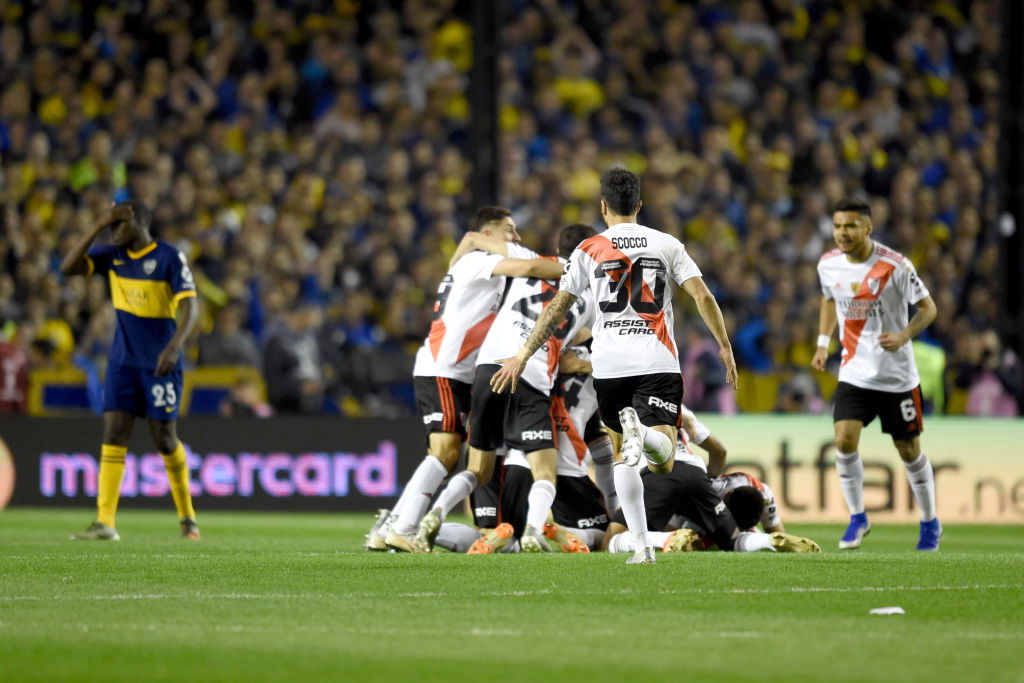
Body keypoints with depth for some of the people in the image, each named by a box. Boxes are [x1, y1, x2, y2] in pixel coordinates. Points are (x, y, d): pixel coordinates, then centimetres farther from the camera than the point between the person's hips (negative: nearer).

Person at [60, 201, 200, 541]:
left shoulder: (169, 257, -8)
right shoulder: (113, 256, 6)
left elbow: (190, 306, -14)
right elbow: (68, 267, -2)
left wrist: (174, 346, -29)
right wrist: (99, 227, -8)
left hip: (160, 363, -4)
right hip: (123, 360, 4)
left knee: (164, 437, -1)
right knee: (114, 432, -6)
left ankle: (187, 517, 18)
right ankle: (105, 523, -11)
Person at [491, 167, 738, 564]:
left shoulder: (589, 250, 6)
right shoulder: (667, 245, 8)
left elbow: (556, 310, 5)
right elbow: (703, 297, 0)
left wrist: (522, 356, 11)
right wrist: (725, 347, 8)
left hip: (609, 366, 1)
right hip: (658, 363, 0)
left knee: (622, 457, 15)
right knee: (662, 464, -7)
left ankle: (642, 544, 2)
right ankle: (644, 434, -42)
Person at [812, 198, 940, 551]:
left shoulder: (895, 266, -16)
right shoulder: (828, 265, -2)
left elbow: (927, 307, -8)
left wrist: (904, 336, -25)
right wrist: (823, 342, 11)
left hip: (897, 376, -3)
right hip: (854, 373, 3)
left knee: (909, 451, 7)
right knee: (844, 442, -15)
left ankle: (930, 523, 26)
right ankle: (857, 518, 4)